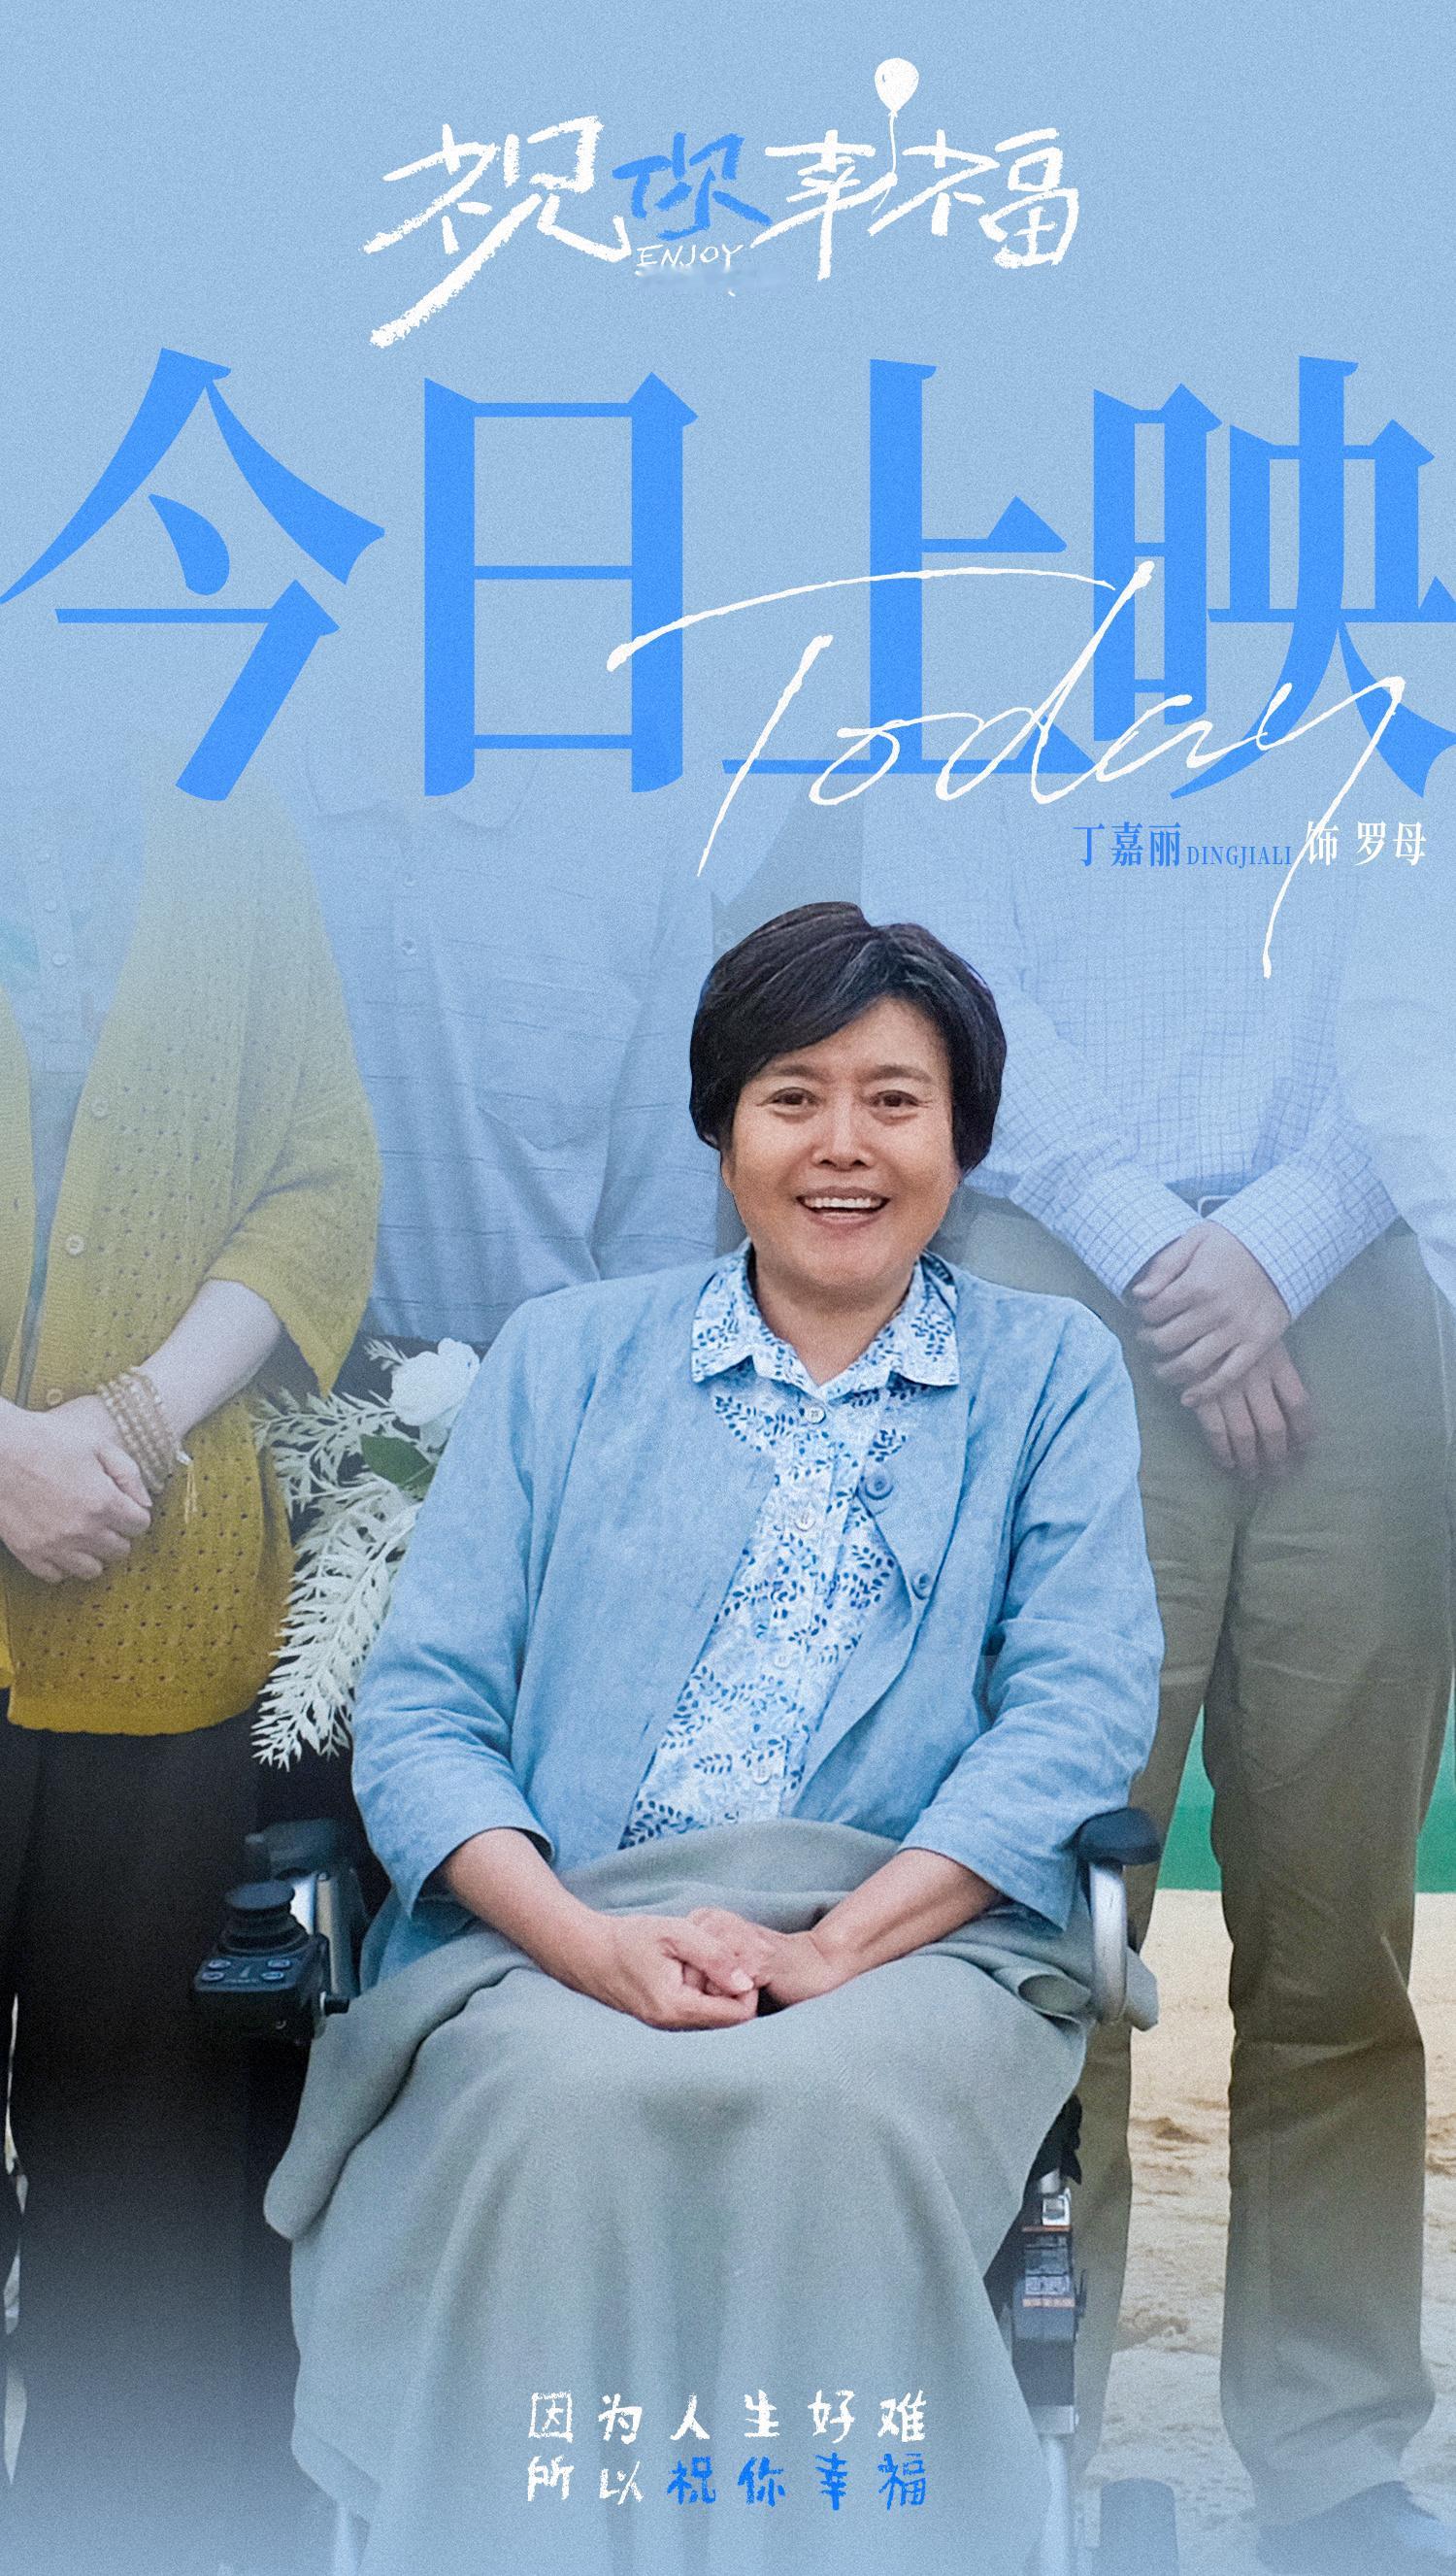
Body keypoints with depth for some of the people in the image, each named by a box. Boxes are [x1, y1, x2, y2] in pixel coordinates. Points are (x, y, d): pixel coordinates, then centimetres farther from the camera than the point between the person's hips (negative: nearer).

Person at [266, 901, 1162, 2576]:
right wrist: (589, 1942, -13)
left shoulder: (1053, 1372, 14)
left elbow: (1083, 1704, 0)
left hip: (923, 1941, 0)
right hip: (557, 1947, 1)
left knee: (837, 2106, -34)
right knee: (572, 2099, -33)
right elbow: (419, 1704, 6)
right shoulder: (566, 1356, 16)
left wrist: (833, 1947, -15)